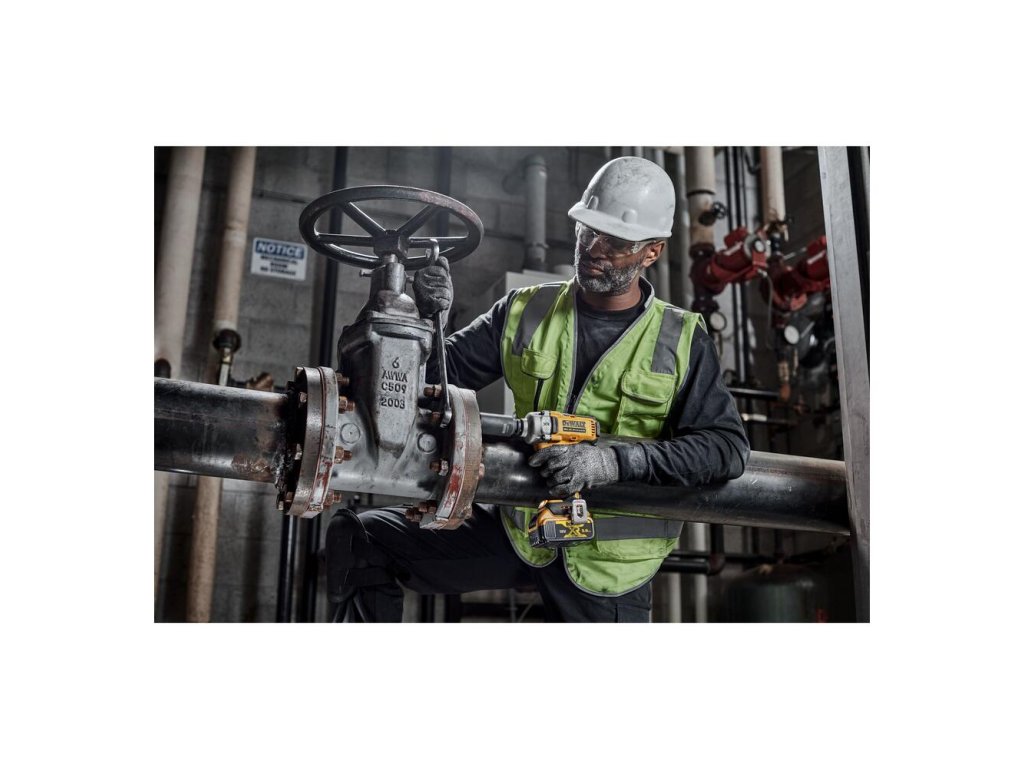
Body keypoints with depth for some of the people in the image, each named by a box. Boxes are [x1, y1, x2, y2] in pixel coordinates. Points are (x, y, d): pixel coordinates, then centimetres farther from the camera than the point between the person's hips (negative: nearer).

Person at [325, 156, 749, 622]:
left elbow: (726, 447, -16)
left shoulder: (682, 343, -6)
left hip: (608, 563, -2)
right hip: (520, 530, 2)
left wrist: (613, 462, -28)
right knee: (357, 539, -5)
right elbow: (440, 378, 3)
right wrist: (427, 320, -19)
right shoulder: (525, 312, 0)